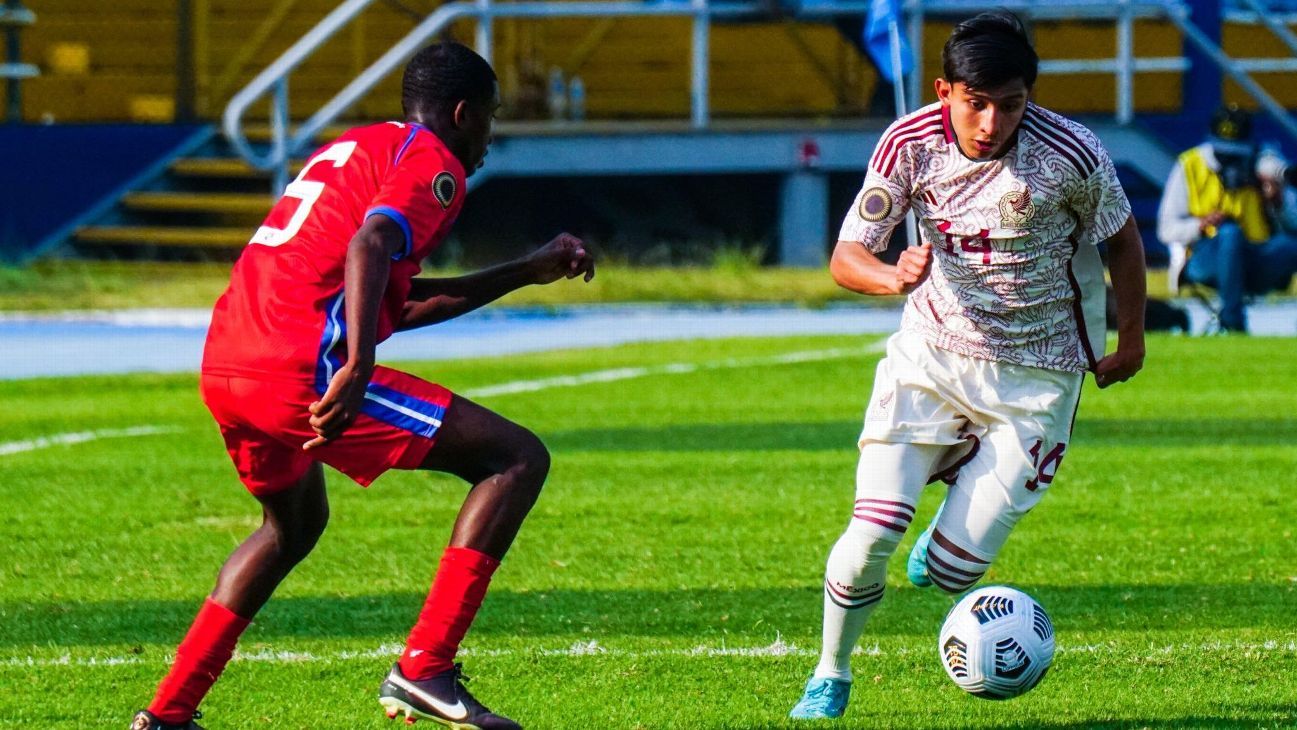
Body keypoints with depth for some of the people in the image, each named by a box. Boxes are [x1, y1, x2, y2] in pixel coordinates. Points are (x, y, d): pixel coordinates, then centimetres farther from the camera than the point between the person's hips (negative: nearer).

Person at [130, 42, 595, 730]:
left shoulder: (347, 149, 29)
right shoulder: (432, 162, 1)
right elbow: (370, 245, -20)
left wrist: (527, 272, 38)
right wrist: (357, 370, -31)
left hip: (220, 371, 9)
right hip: (304, 371, -9)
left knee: (294, 524, 36)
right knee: (517, 459, -4)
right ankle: (424, 673, -11)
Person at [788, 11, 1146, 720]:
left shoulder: (1071, 155, -19)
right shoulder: (911, 142, -14)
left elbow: (1121, 239, 0)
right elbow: (846, 255, -12)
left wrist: (1131, 340, 12)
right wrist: (894, 277, -34)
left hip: (1035, 376, -1)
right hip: (929, 353, 1)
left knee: (950, 574, -8)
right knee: (872, 532, -14)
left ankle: (963, 501, 31)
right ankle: (831, 674, 13)